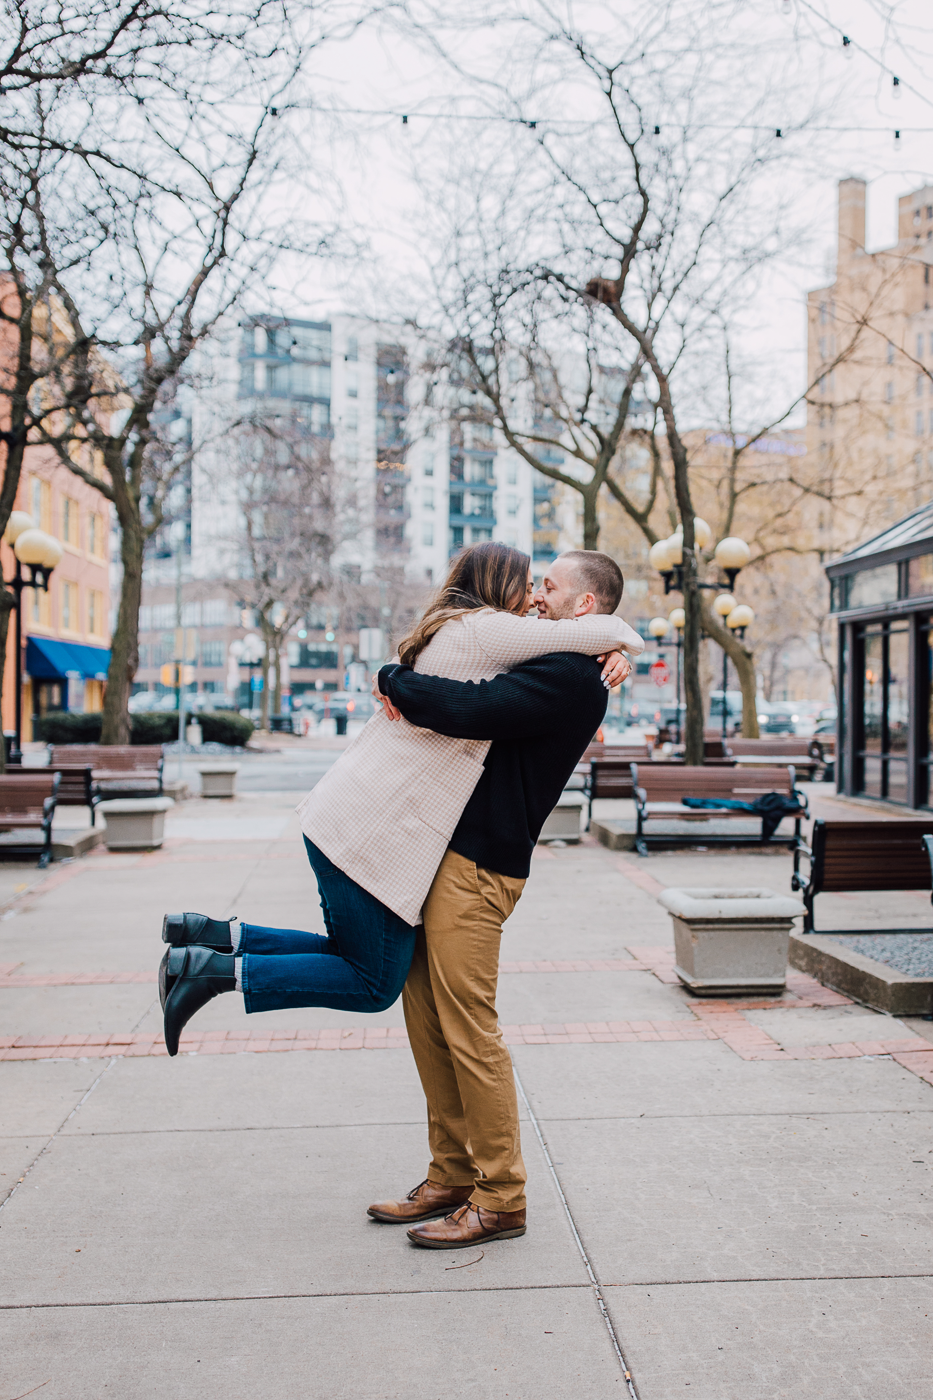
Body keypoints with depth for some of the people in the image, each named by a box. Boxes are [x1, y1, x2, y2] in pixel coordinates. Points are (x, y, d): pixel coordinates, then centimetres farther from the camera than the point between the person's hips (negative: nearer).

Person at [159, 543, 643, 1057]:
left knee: (354, 956, 21)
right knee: (375, 986, 4)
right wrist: (618, 639, 16)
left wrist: (609, 652, 9)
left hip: (342, 812, 10)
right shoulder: (486, 629, -10)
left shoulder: (450, 630, 19)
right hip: (374, 832, -10)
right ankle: (218, 971, -2)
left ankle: (215, 936, 13)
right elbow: (613, 632, -9)